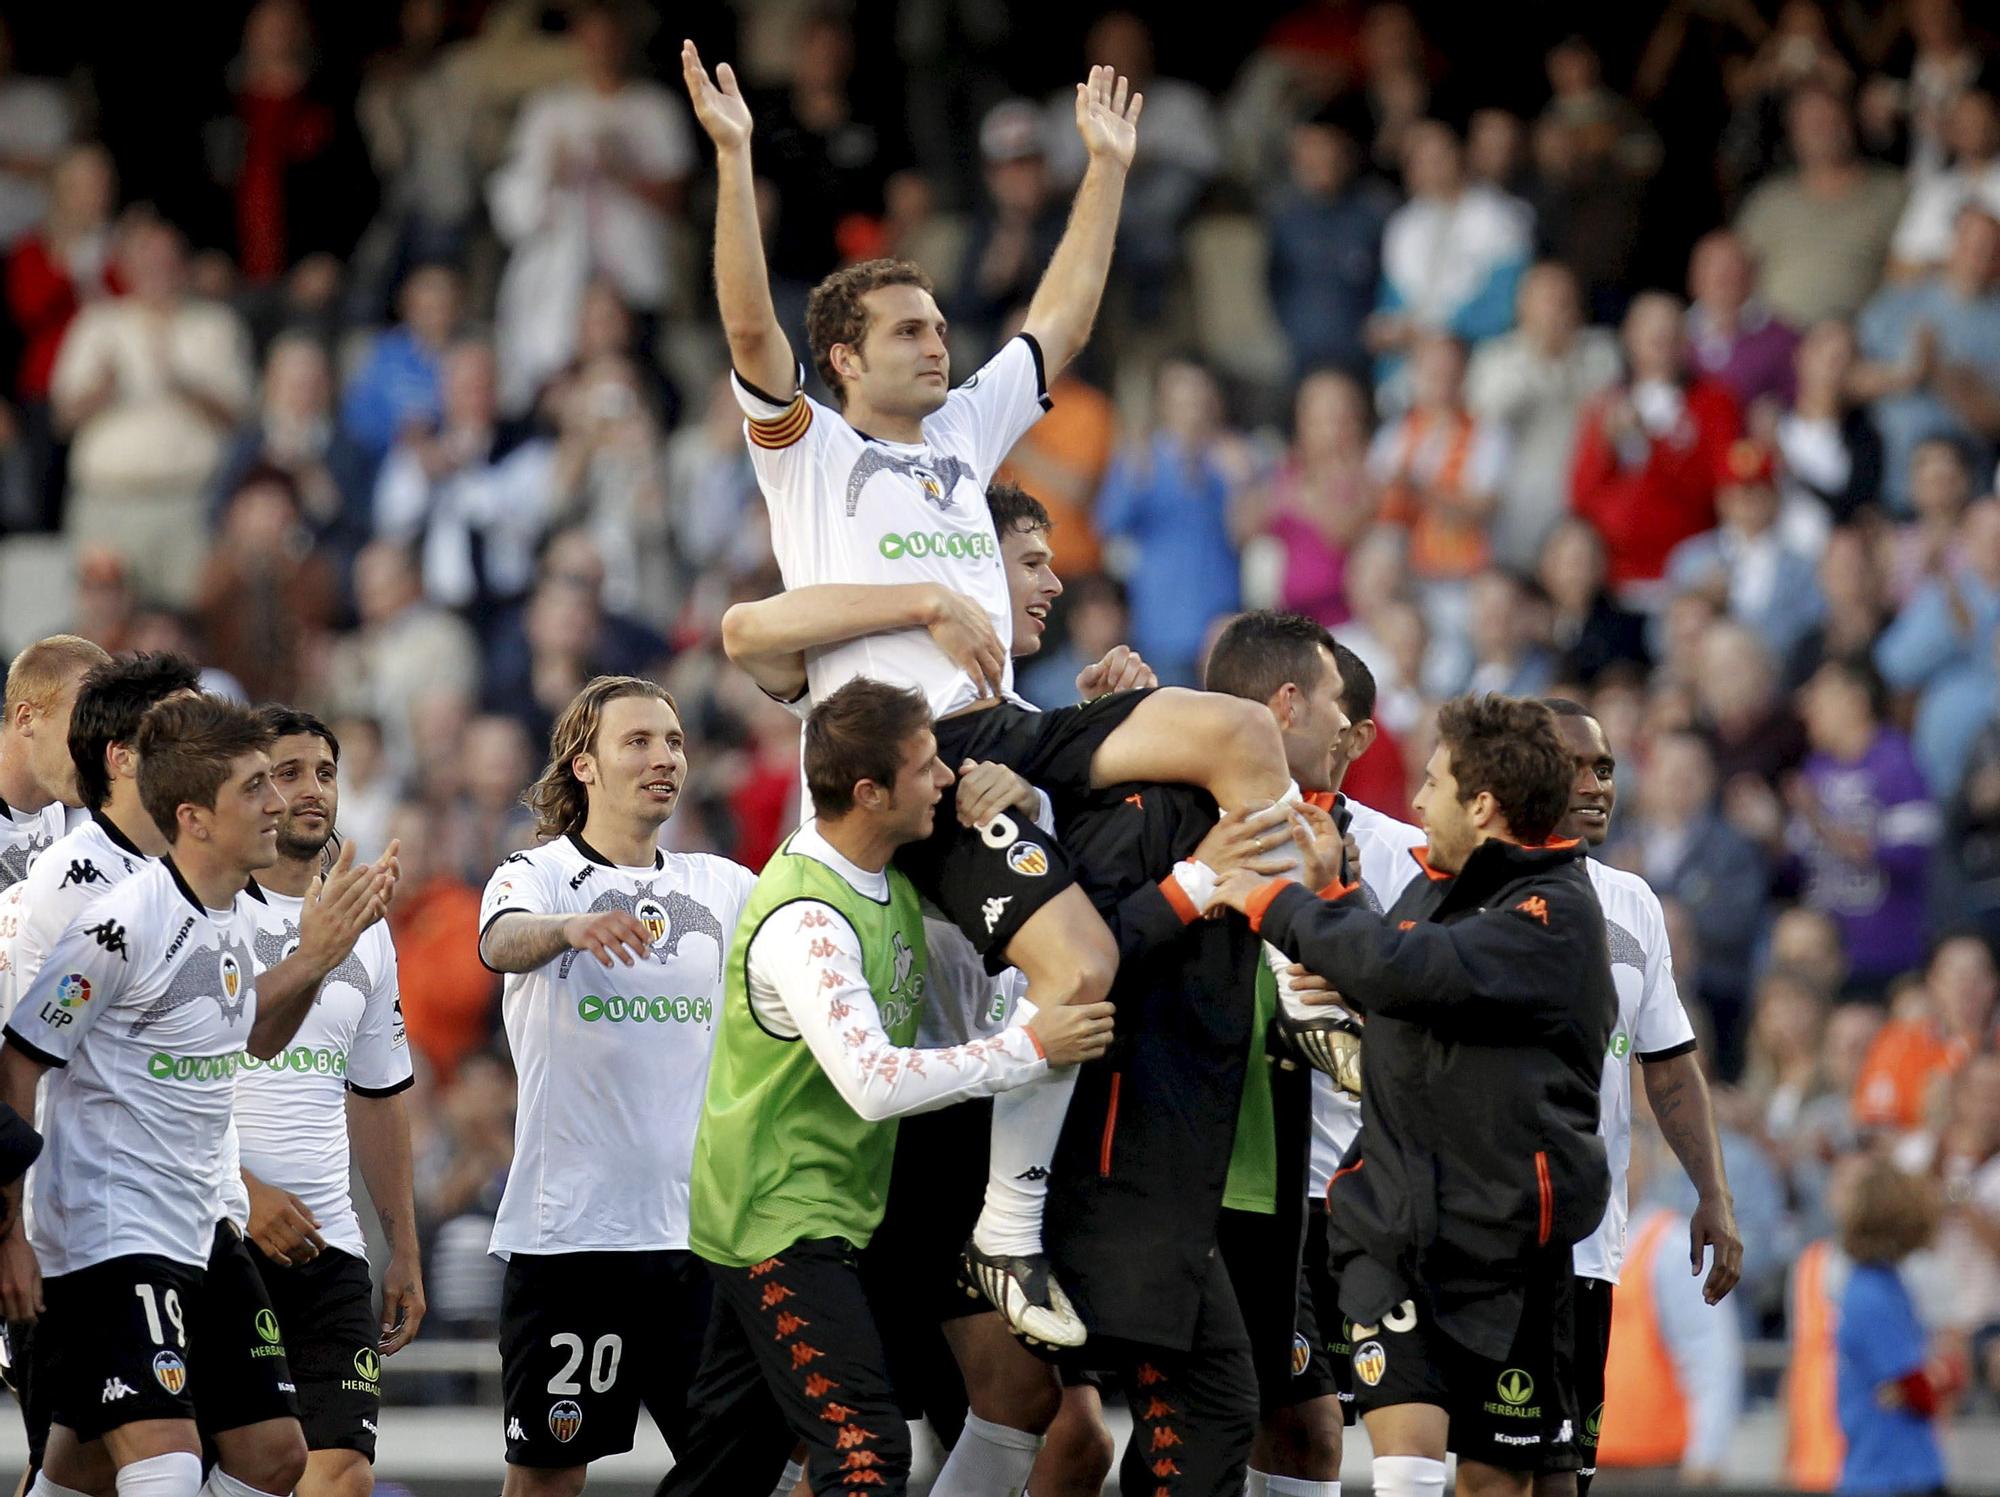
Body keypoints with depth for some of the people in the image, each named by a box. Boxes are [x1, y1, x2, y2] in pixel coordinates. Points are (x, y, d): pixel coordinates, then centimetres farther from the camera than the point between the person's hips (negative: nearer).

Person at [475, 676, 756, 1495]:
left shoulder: (723, 886, 13)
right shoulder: (538, 874, -2)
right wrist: (572, 927, -46)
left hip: (703, 1228, 4)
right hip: (567, 1232, -4)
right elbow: (501, 943, -23)